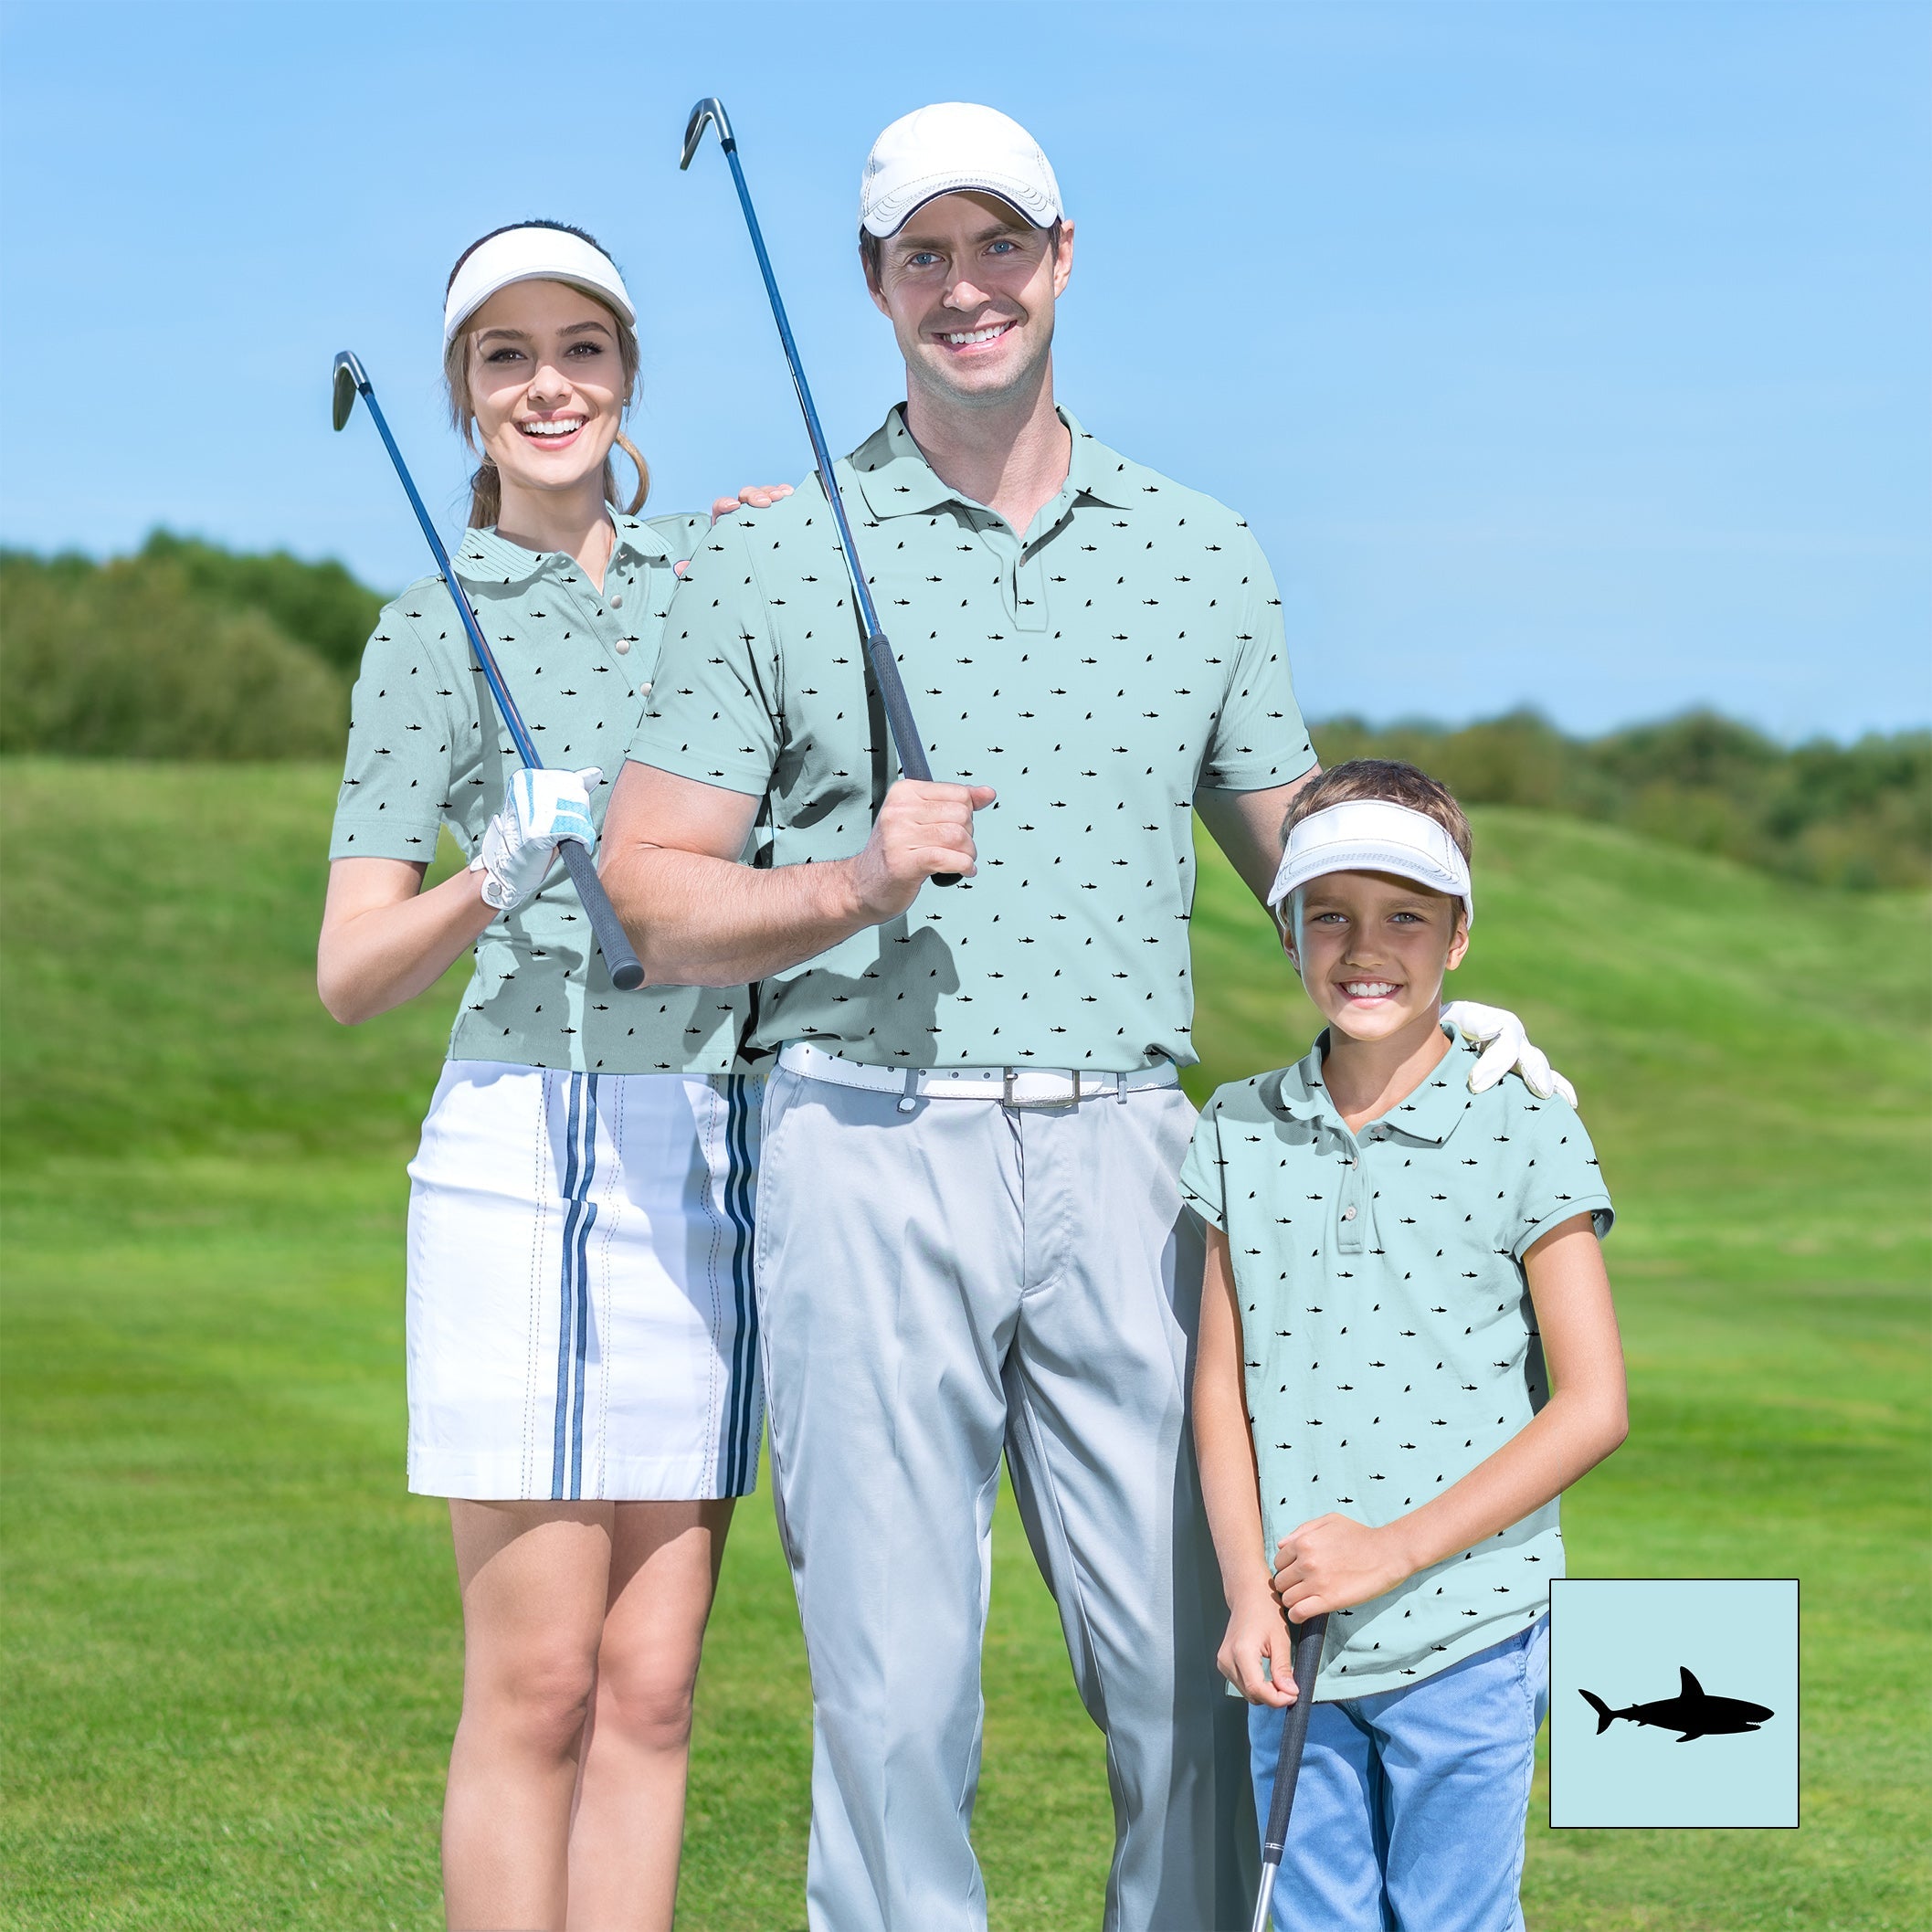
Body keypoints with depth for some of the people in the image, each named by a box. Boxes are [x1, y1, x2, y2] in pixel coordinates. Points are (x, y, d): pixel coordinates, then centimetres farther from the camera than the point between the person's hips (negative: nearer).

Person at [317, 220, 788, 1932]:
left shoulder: (721, 561, 14)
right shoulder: (435, 628, 4)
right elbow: (350, 976, 0)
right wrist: (491, 886, -21)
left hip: (722, 1157, 4)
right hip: (532, 1141, -4)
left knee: (651, 1685, 4)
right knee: (536, 1686, -5)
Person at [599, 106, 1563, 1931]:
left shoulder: (1203, 556, 12)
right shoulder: (769, 565, 5)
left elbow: (1308, 858, 19)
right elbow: (648, 893, 3)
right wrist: (859, 885, -14)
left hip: (1121, 1151, 2)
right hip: (872, 1147, -2)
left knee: (1198, 1670, -1)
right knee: (896, 1685, -3)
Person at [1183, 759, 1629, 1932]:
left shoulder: (1529, 1136, -5)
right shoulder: (1241, 1135, 6)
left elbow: (1593, 1408, -7)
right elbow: (1221, 1386, 8)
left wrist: (1396, 1549, -12)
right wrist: (1248, 1591, -6)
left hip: (1467, 1636, -3)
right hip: (1297, 1646, 3)